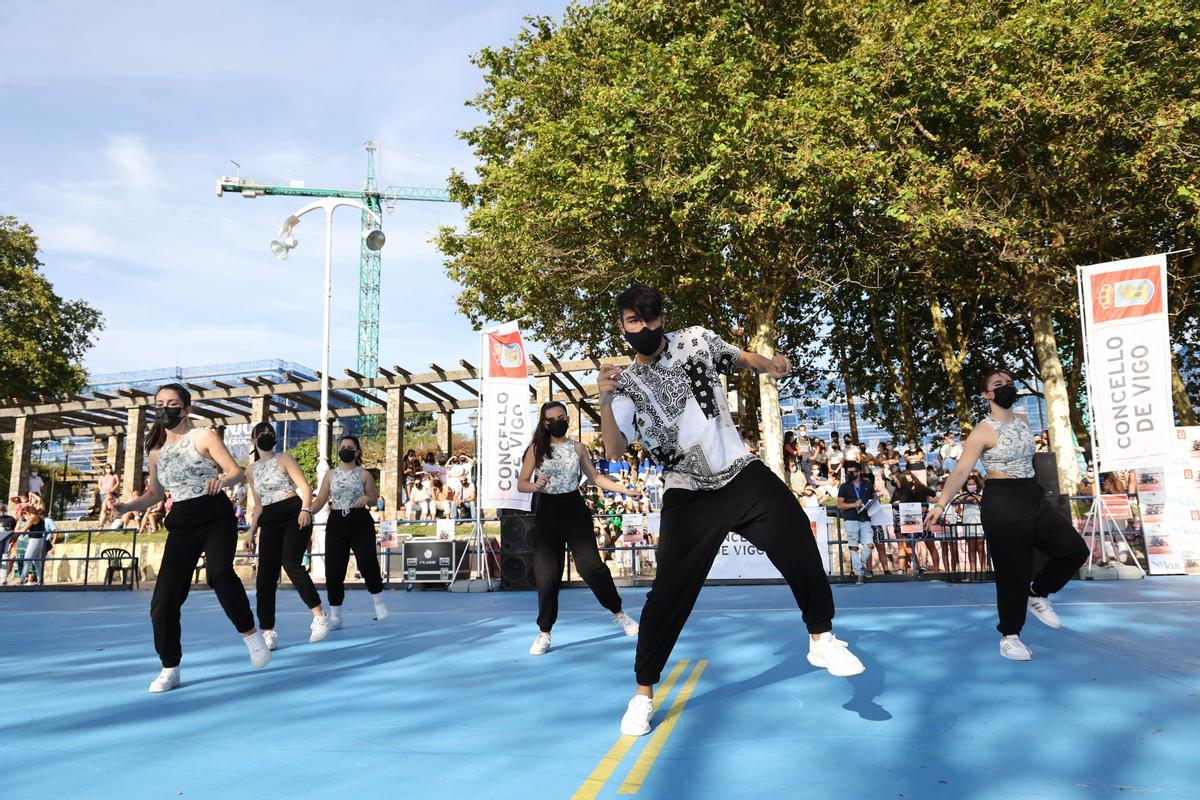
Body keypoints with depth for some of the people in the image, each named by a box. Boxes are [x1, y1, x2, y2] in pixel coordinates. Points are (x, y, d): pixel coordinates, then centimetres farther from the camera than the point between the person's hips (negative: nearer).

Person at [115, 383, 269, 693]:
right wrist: (127, 507, 4)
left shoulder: (204, 436, 0)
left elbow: (237, 472, -4)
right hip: (182, 526, 5)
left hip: (216, 519, -5)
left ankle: (251, 633, -12)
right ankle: (170, 669, 13)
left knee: (219, 574, -32)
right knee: (163, 600, -4)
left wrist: (221, 479, -27)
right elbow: (155, 494, 22)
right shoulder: (156, 451, 14)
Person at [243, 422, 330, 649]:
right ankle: (267, 633, 3)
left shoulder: (284, 459, 3)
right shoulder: (252, 470, 17)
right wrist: (252, 530, 12)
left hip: (294, 515, -5)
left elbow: (305, 488, -7)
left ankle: (319, 615, -15)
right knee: (265, 575, -3)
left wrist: (306, 510, -24)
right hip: (270, 522, 5)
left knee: (291, 564, -24)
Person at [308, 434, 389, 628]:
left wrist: (367, 498, -15)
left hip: (360, 522, -2)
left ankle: (379, 603, 3)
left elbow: (374, 498, 8)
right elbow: (320, 500, 7)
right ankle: (335, 616, 12)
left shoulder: (364, 474, 4)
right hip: (336, 523, 3)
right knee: (333, 570, 1)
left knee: (367, 563, -17)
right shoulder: (330, 475, 10)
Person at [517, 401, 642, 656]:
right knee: (546, 575, -2)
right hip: (548, 513, -1)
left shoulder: (577, 448, 7)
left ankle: (619, 614, 15)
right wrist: (536, 486, -21)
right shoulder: (536, 449, 0)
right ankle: (544, 633, 12)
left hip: (575, 511, 1)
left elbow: (595, 477, 13)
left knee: (591, 566, -5)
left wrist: (625, 490, 6)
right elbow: (521, 483, 1)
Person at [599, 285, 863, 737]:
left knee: (797, 542, -4)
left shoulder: (696, 341, 1)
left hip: (742, 474, 2)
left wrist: (770, 364, -7)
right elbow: (615, 450, -16)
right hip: (688, 495, -2)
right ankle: (644, 691, 10)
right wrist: (605, 401, -34)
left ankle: (821, 639, 21)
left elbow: (743, 359, 17)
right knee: (669, 592, -6)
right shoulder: (626, 384, -4)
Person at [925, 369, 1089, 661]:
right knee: (1013, 571, -3)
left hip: (1033, 498, 7)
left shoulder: (1023, 422, 10)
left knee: (1074, 549, -2)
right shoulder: (984, 431, -11)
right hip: (1002, 503, -7)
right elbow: (961, 470, -14)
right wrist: (940, 504, -20)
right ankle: (1009, 636, 13)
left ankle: (1037, 595, 20)